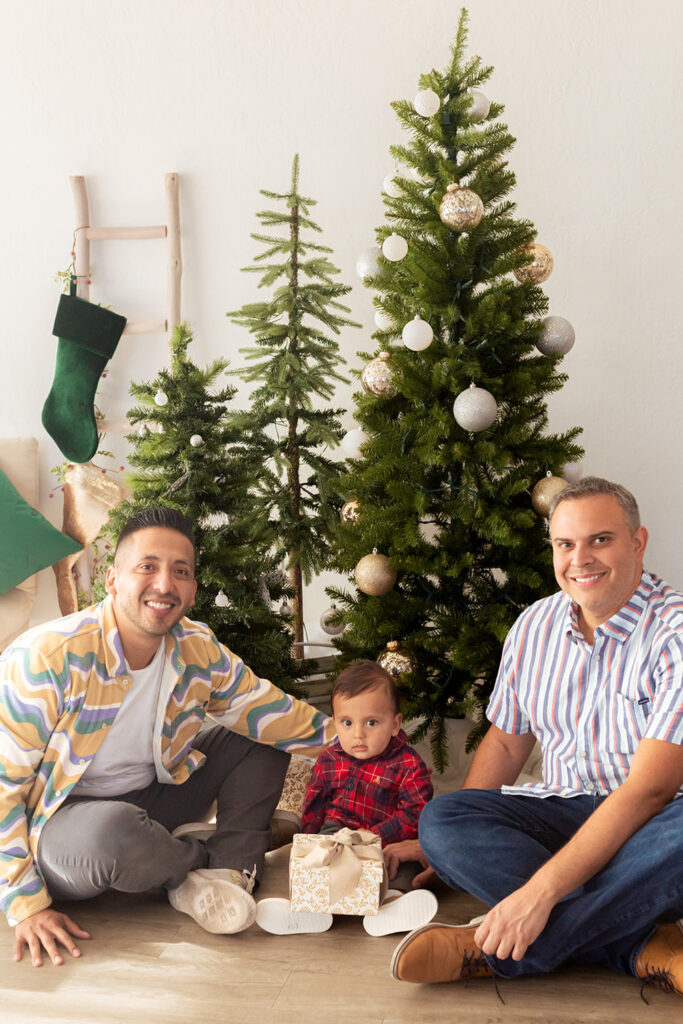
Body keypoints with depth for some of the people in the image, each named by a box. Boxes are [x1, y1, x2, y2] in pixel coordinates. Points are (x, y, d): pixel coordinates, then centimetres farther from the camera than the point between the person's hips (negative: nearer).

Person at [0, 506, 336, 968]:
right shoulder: (48, 658, -25)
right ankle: (204, 856, -7)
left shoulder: (198, 650, -8)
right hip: (58, 821, -6)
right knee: (115, 832, -41)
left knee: (265, 743, 1)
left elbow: (270, 713, 4)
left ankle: (222, 874, -13)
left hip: (149, 799, 6)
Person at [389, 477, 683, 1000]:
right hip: (563, 813, 5)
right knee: (441, 817, -20)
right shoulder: (534, 626, 5)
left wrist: (539, 891, -30)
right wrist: (448, 841, 8)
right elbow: (505, 742, 16)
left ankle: (494, 952, -27)